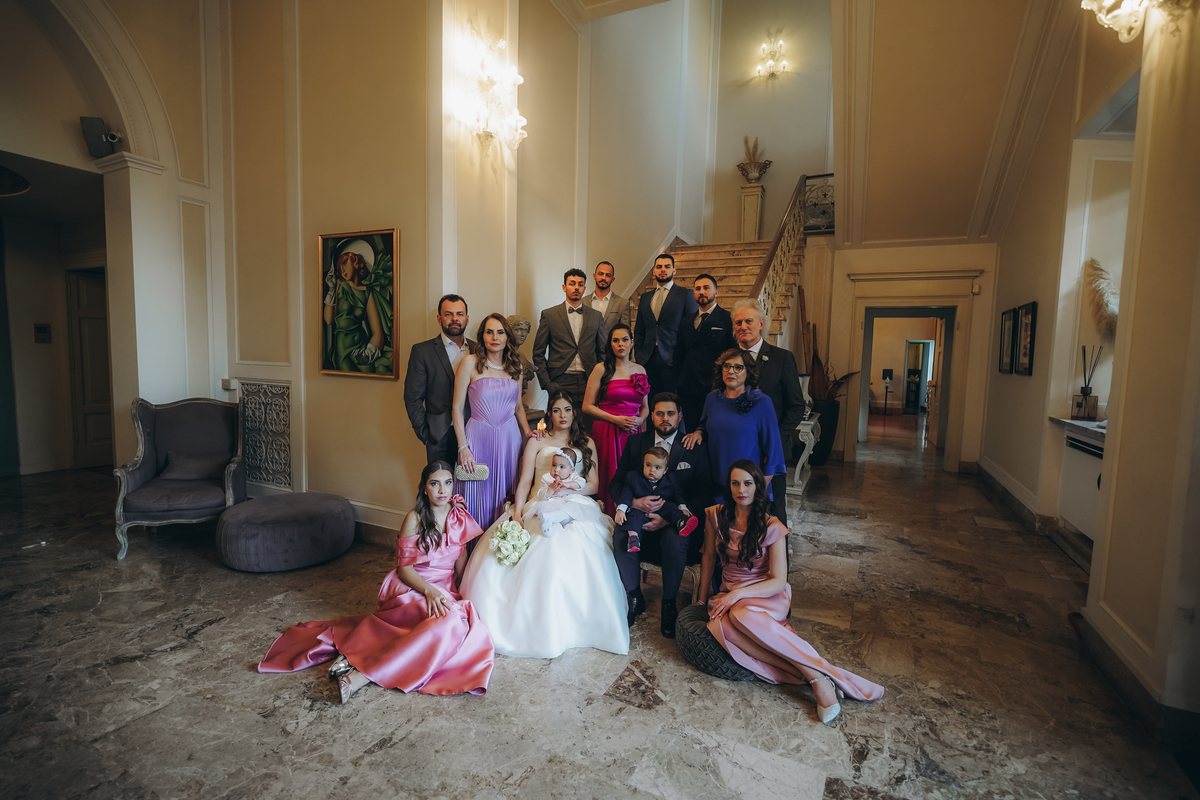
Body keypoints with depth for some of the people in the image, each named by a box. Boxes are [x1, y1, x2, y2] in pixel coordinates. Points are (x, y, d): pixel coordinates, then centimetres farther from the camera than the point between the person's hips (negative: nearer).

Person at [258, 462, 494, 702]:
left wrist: (461, 593, -4)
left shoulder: (460, 515, 6)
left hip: (446, 590, 5)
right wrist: (430, 591, -23)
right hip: (410, 587, -5)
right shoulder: (415, 518, -8)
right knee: (449, 618, -36)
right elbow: (404, 569, -7)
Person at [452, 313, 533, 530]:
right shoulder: (470, 362, -3)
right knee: (478, 498, 4)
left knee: (506, 499, 9)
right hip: (479, 437, -3)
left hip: (509, 438, 3)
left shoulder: (515, 366, 9)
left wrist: (527, 432, 3)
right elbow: (457, 408, -3)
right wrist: (462, 447, -9)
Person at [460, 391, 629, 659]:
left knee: (564, 548, -32)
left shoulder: (586, 444, 18)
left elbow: (593, 485, 11)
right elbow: (525, 482, 4)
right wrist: (517, 513, -12)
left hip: (575, 510, 0)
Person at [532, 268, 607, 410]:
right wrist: (546, 383, -4)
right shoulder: (549, 315, 6)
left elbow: (602, 352, 15)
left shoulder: (596, 316, 12)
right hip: (559, 384, -2)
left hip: (588, 384, 2)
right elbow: (538, 353, 6)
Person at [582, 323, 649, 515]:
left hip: (632, 432, 3)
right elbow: (587, 406, -3)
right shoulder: (601, 369, 1)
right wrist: (615, 419, -11)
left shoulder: (640, 370, 13)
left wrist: (640, 420, -3)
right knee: (609, 479, -3)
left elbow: (645, 406, 18)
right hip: (607, 432, -3)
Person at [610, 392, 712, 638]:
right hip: (639, 516, 2)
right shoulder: (635, 442, 6)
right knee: (620, 537, -28)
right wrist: (634, 502, -18)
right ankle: (635, 598, -3)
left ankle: (669, 604, -8)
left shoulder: (696, 448, 1)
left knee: (675, 541, -33)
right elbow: (616, 484, 5)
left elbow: (703, 494, -5)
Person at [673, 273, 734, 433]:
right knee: (691, 431, 9)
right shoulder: (687, 322, 16)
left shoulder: (727, 319, 0)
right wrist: (678, 384, 11)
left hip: (713, 388, -5)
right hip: (688, 389, 5)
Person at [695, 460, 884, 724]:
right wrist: (702, 598, 11)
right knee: (723, 627, -32)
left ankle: (818, 675, -31)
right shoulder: (715, 516, -2)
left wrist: (739, 594, -22)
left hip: (767, 596, -3)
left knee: (742, 615, -37)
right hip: (729, 596, 3)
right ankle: (812, 674, -30)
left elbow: (778, 582, -11)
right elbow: (709, 558, 9)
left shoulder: (772, 527, -10)